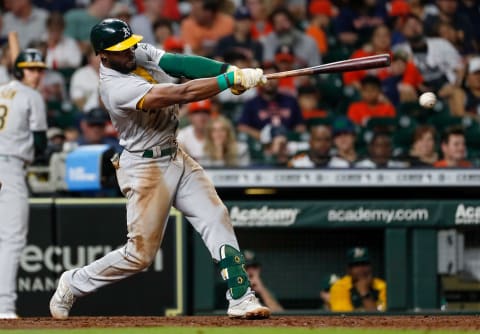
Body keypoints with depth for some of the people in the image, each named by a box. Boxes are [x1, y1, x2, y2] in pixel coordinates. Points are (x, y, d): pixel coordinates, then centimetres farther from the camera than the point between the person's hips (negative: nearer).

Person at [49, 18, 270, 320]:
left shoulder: (140, 53, -1)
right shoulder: (117, 88, -28)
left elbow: (182, 64, -12)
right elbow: (183, 94, -33)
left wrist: (230, 69, -28)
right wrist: (232, 79, -33)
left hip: (175, 156, 8)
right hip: (146, 167, -8)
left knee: (217, 219, -5)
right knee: (141, 254, -2)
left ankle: (240, 297, -6)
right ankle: (73, 285, 17)